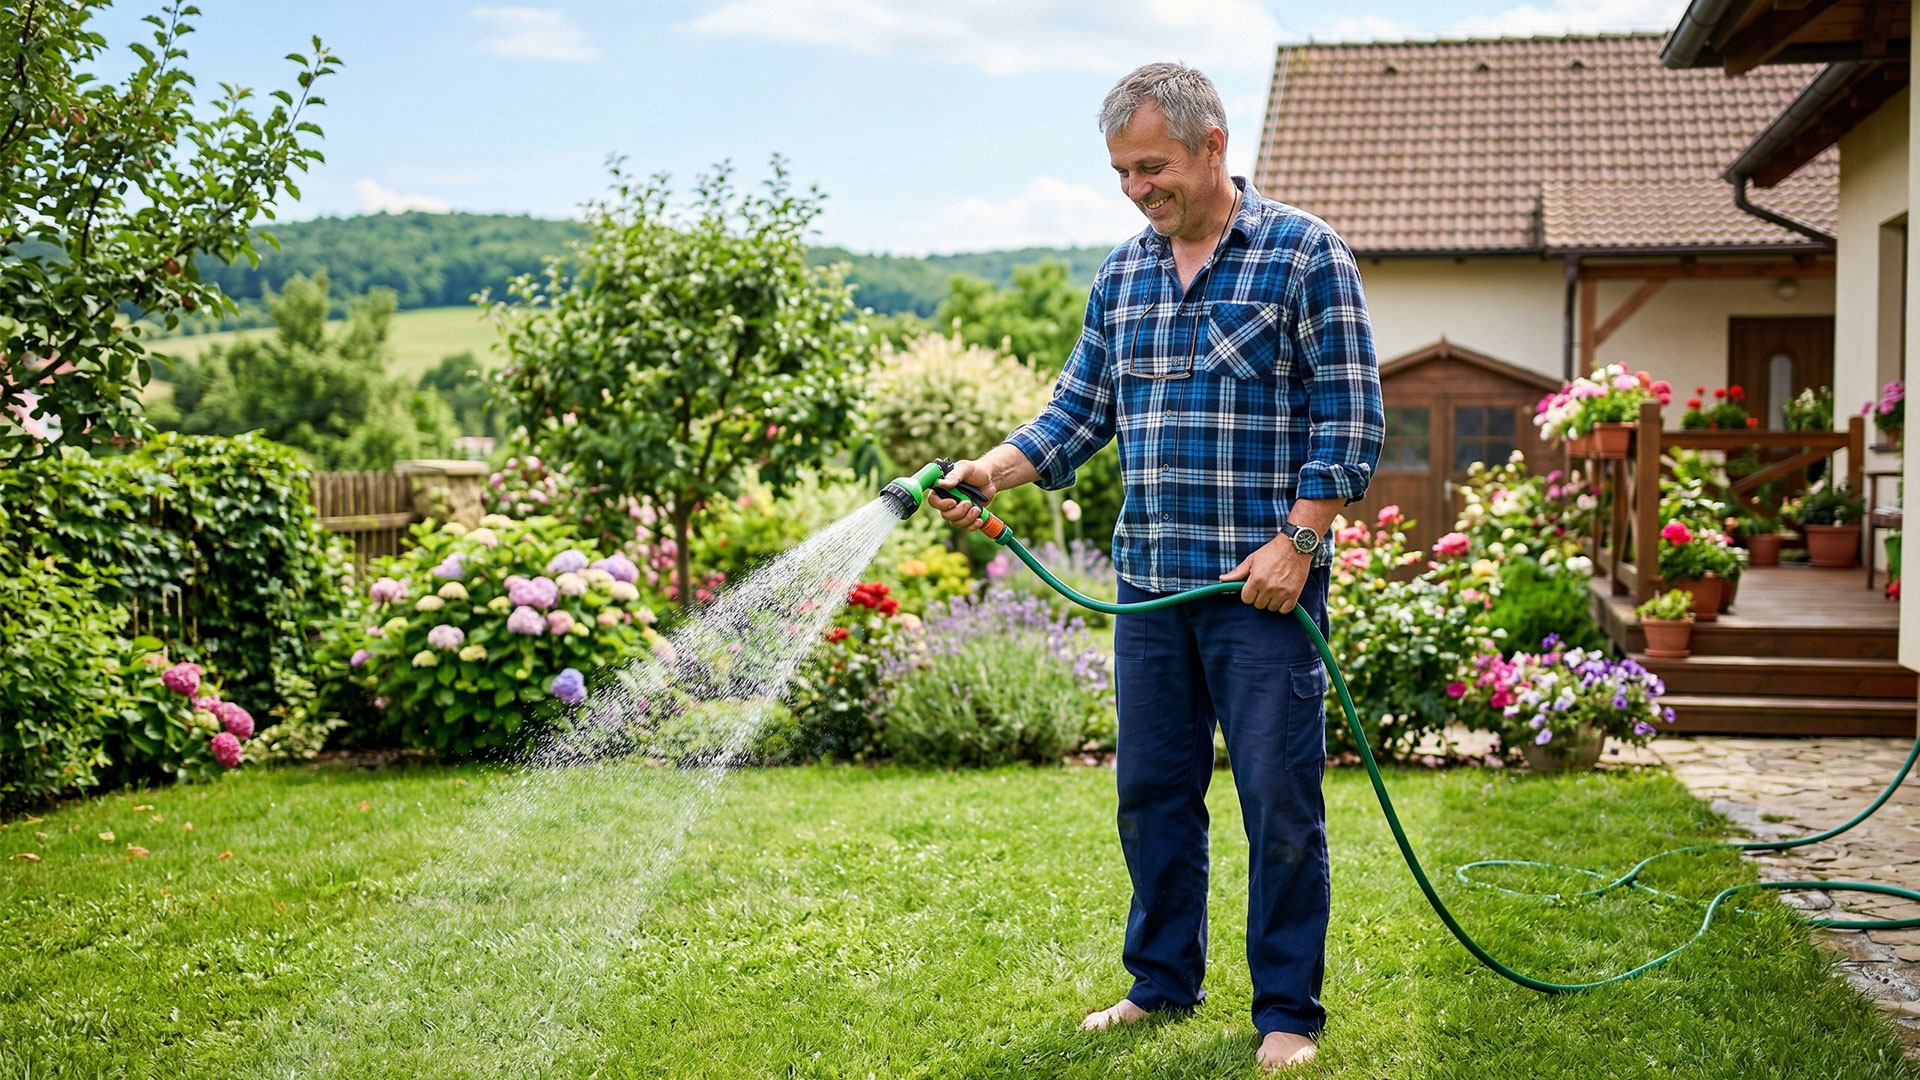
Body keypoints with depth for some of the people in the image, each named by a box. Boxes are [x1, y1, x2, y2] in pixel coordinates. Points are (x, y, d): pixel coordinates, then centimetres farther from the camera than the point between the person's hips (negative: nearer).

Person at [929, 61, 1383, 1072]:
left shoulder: (1304, 253, -4)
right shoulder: (1120, 276, 12)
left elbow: (1351, 417, -8)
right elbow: (1079, 410, 14)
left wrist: (1296, 541, -15)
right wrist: (995, 468, -2)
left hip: (1263, 582, -5)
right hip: (1149, 582, 6)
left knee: (1280, 802, 0)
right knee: (1151, 792, 12)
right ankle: (1162, 983, 28)